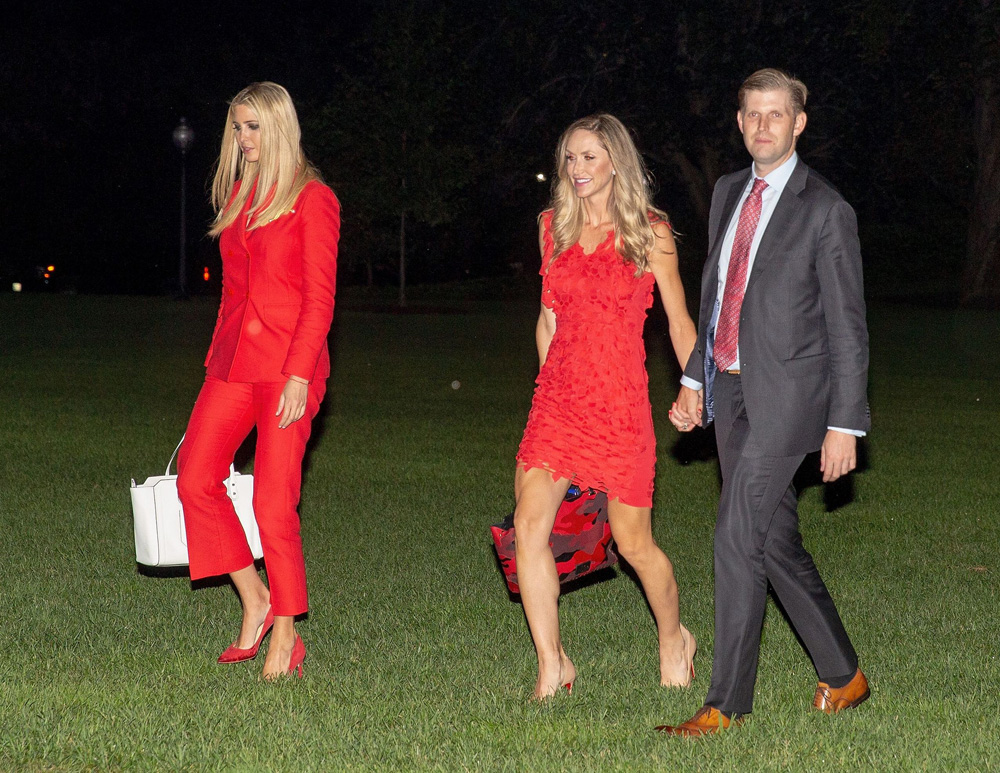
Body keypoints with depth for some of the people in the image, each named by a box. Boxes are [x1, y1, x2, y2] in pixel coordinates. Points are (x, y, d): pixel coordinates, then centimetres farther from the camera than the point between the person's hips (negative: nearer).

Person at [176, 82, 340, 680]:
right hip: (234, 358, 7)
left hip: (288, 361, -7)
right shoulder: (238, 194, 16)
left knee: (274, 501, -7)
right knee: (196, 479, -2)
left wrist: (298, 375, -17)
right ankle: (256, 602, 13)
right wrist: (218, 357, 15)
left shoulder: (312, 199, -5)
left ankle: (286, 637, 4)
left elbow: (319, 297, -10)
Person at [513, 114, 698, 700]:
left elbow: (679, 321, 3)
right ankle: (553, 667, -2)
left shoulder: (649, 232, -2)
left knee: (633, 542, 4)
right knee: (530, 526, -12)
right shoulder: (554, 226, 10)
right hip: (557, 399, 4)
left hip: (621, 402, -4)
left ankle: (674, 636, 33)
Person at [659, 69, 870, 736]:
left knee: (737, 538, -12)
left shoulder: (825, 211, -7)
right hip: (729, 390, 7)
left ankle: (726, 704, -6)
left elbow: (847, 326, -8)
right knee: (775, 542, 12)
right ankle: (844, 674, 26)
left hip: (785, 392, -7)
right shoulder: (729, 193, 14)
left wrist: (844, 425, -11)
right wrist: (694, 380, 16)